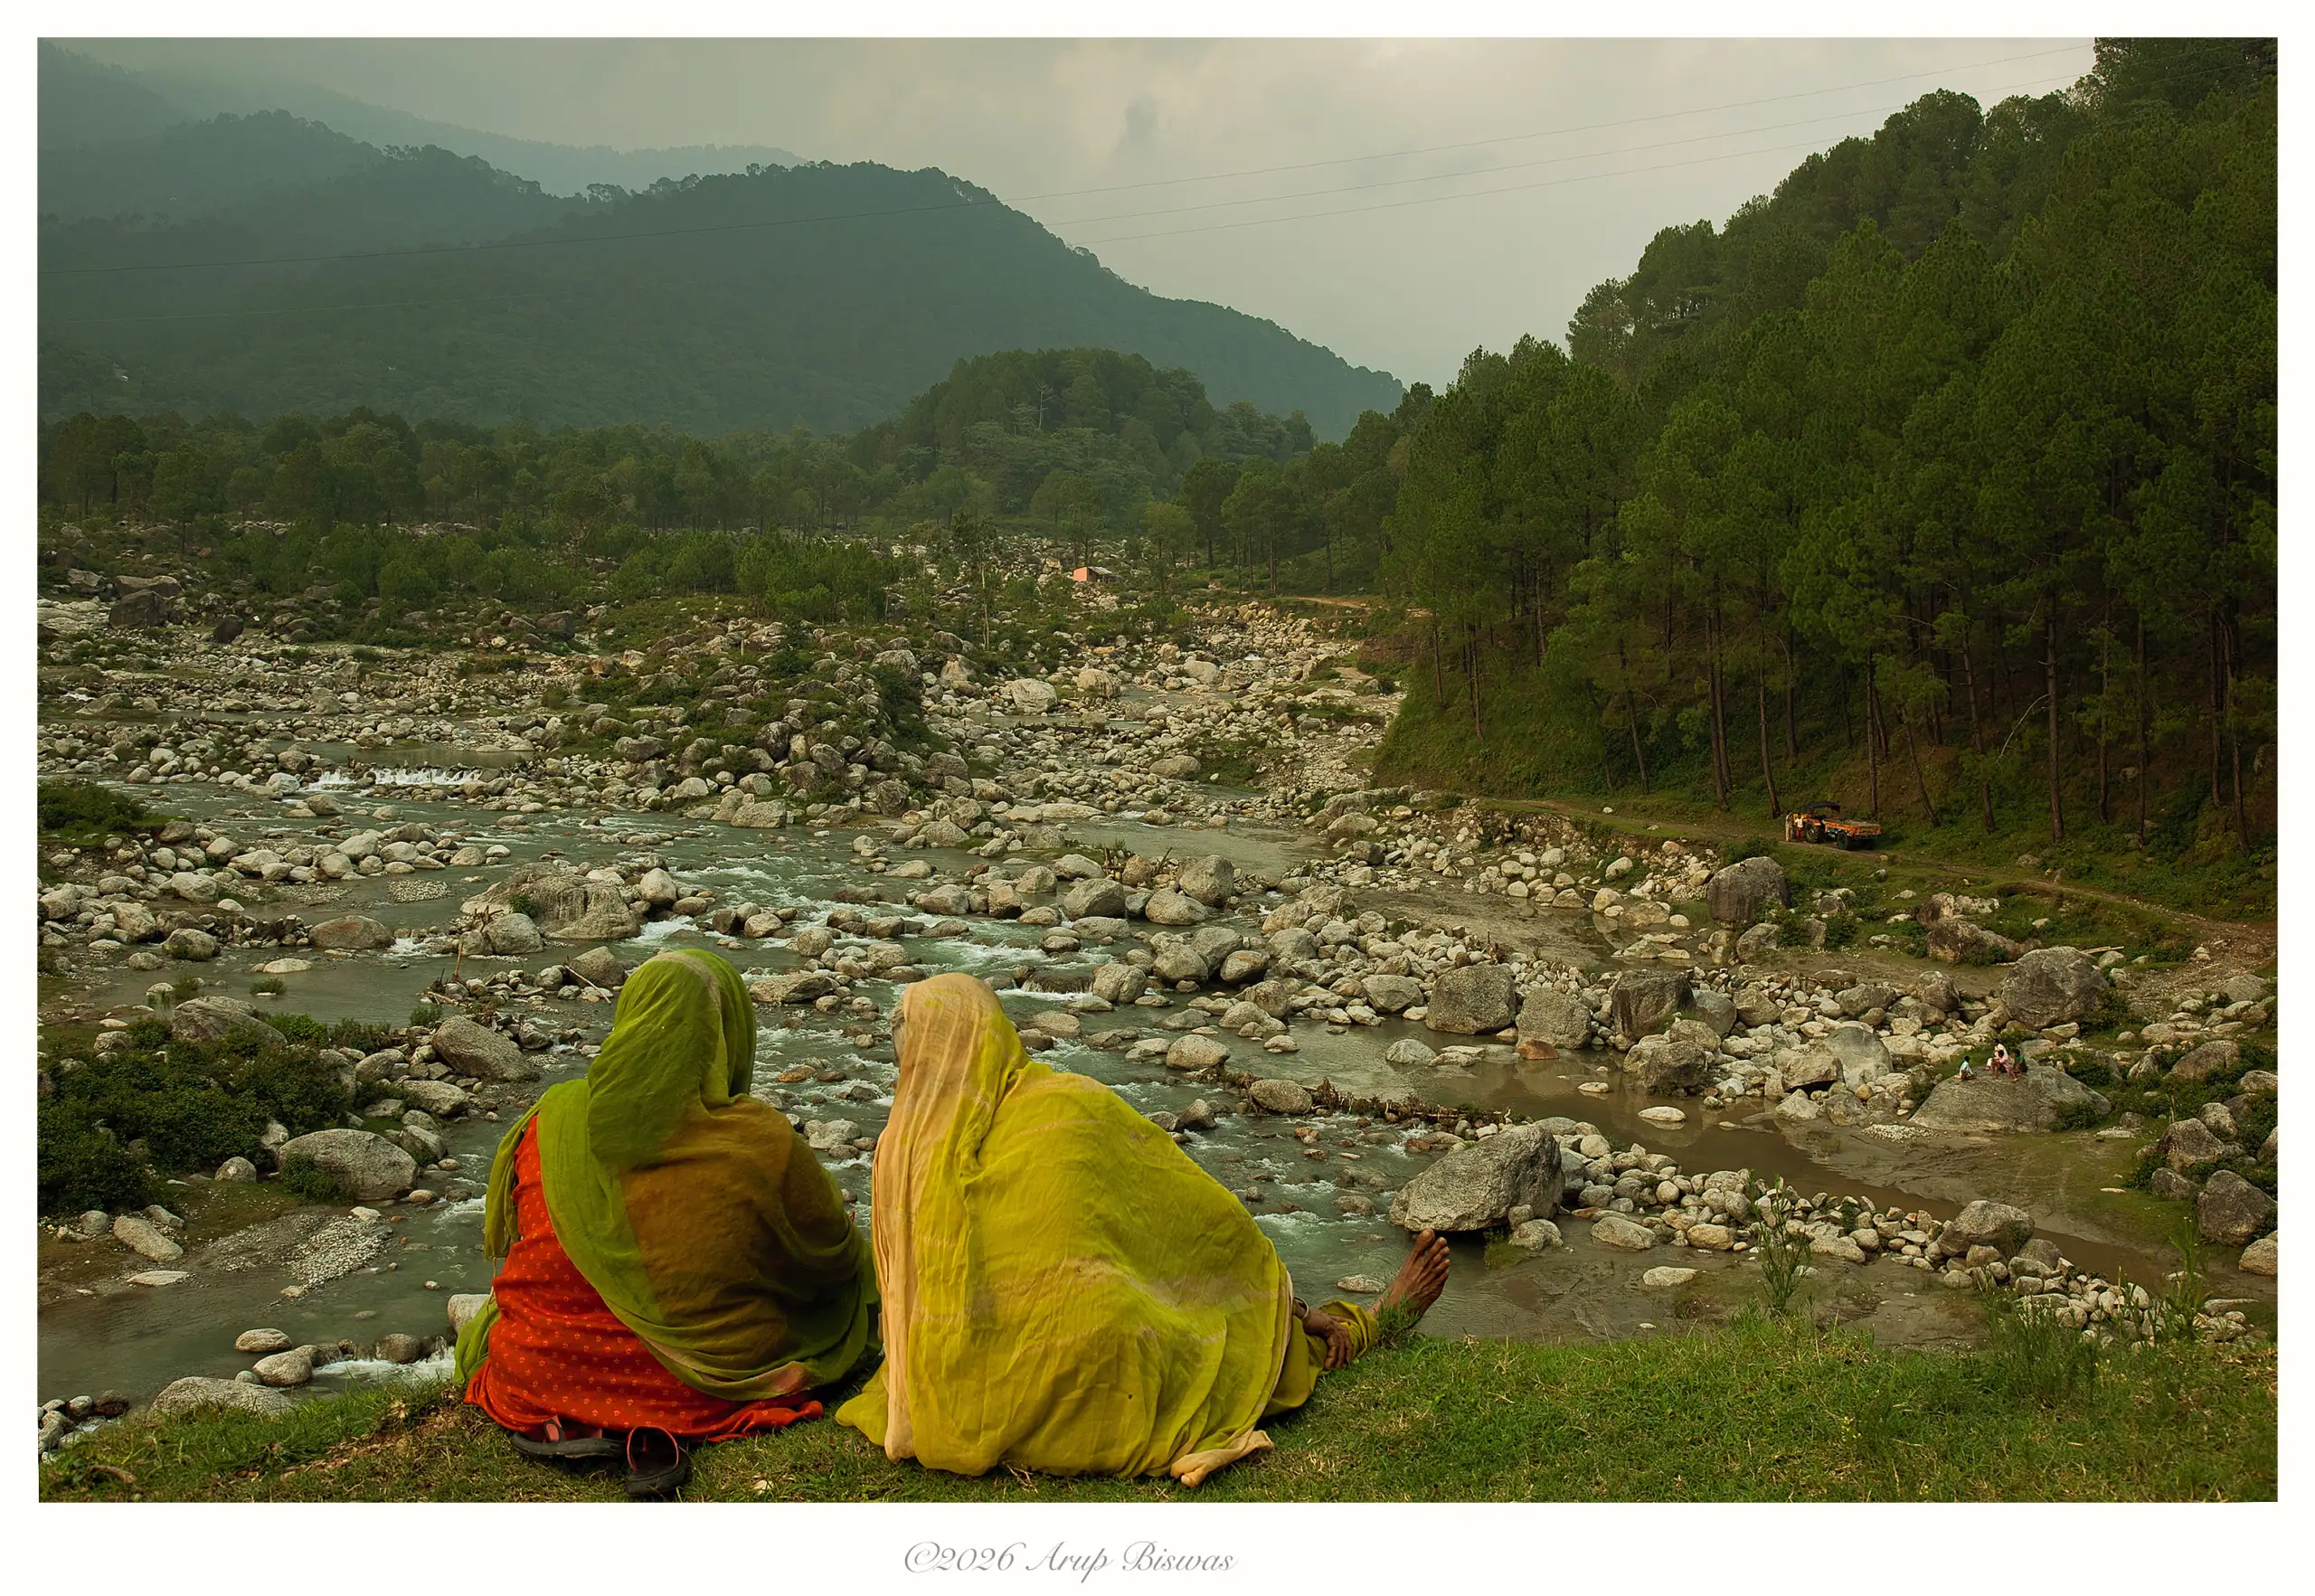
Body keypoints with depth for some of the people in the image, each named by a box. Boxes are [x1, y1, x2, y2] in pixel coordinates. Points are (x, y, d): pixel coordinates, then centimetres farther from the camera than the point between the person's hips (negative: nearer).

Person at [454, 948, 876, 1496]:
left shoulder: (550, 1124, -12)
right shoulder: (764, 1147, -20)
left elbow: (500, 1236, 5)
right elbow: (838, 1258, -5)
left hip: (543, 1380, 4)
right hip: (704, 1389, -4)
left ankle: (573, 1426, 8)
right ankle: (659, 1431, 5)